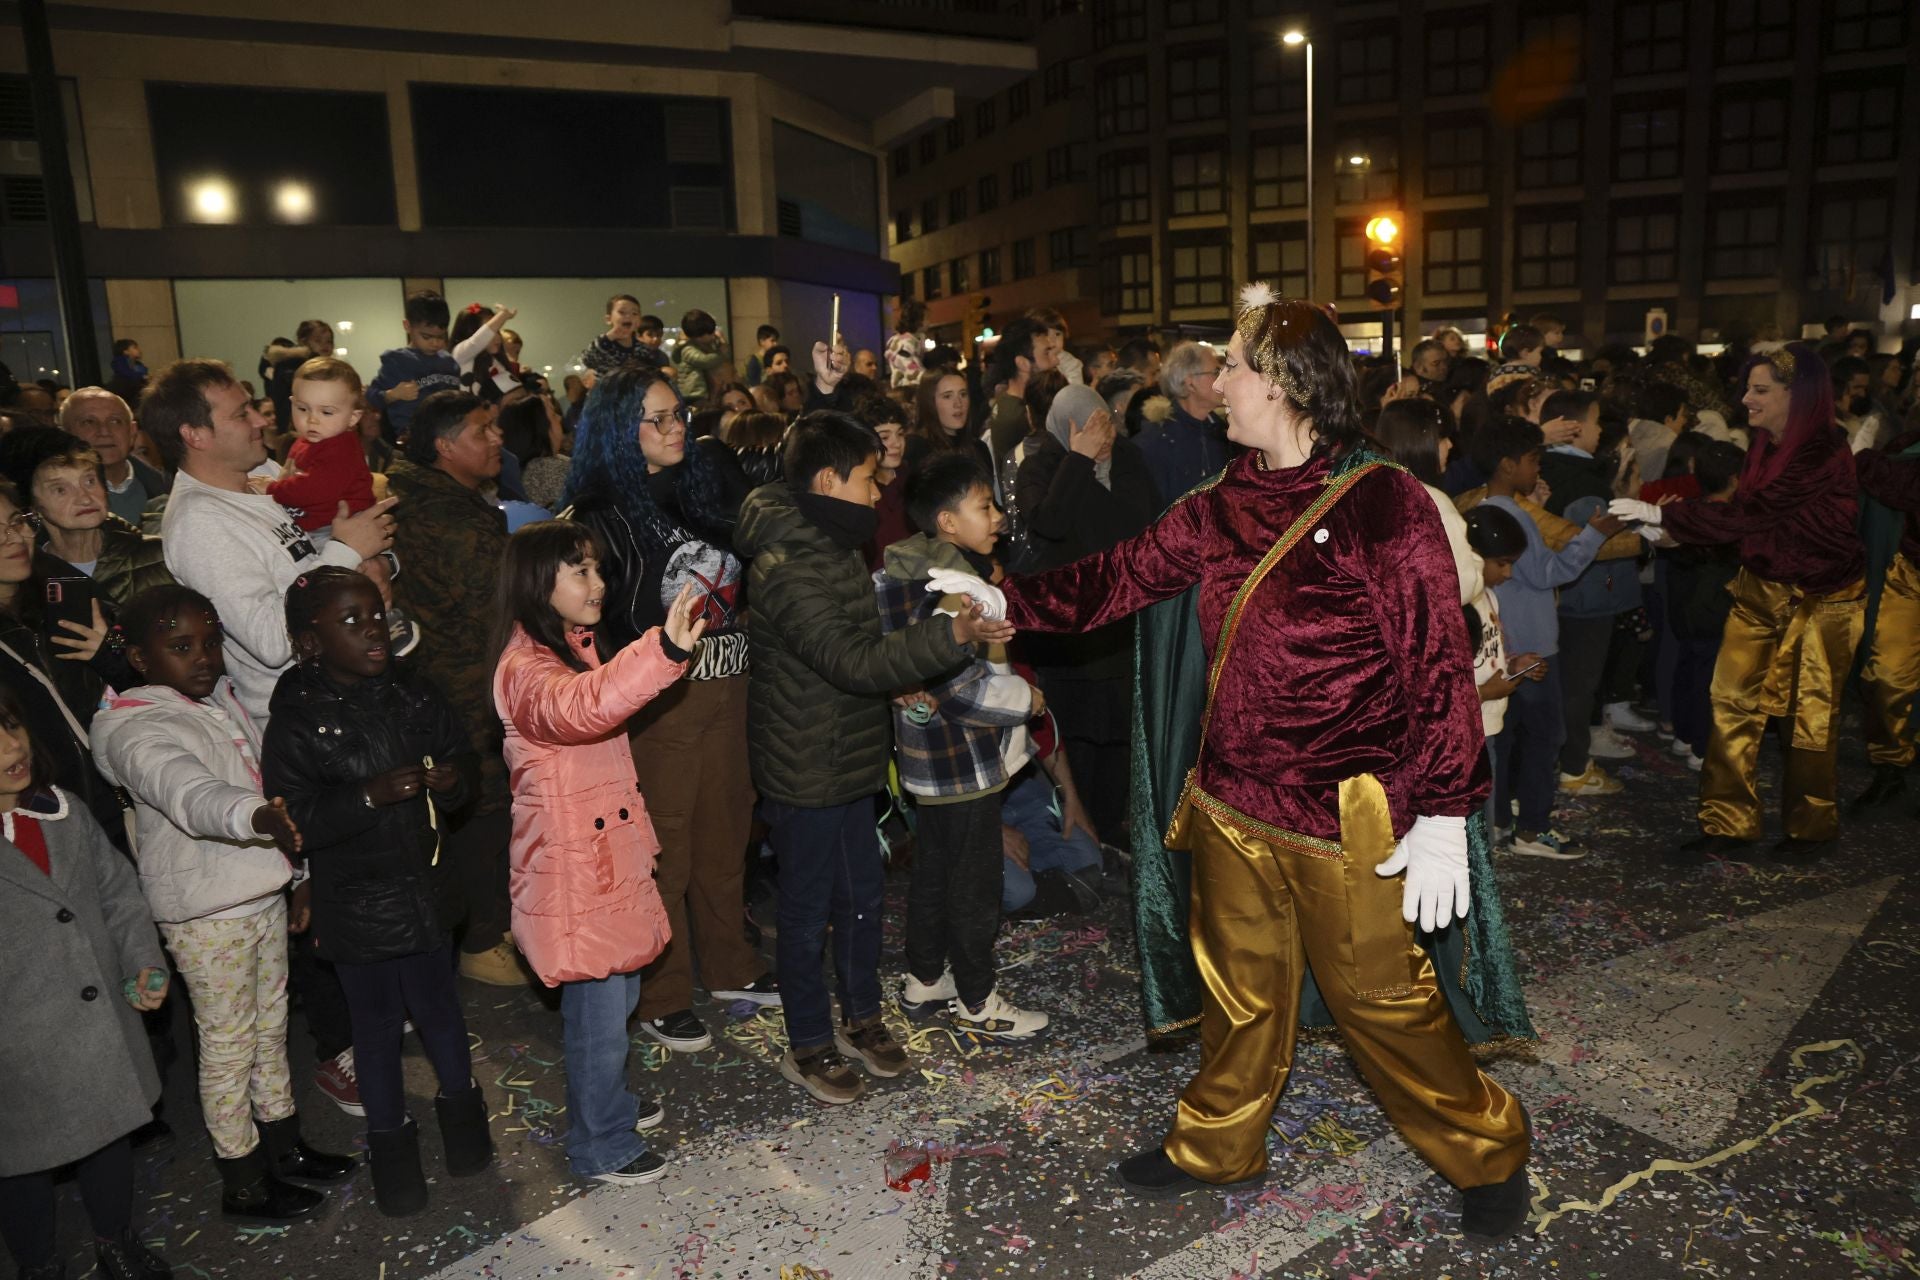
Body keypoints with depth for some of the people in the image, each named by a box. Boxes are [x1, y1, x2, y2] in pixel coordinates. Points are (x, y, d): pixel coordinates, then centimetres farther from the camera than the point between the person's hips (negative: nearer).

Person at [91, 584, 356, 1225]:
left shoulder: (222, 697, 6)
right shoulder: (135, 729, -19)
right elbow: (187, 792, -40)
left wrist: (297, 870, 19)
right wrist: (257, 815, -59)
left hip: (263, 895, 8)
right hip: (206, 915, -8)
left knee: (271, 1028, 20)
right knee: (228, 1047, 6)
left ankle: (285, 1146, 37)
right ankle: (244, 1186, 22)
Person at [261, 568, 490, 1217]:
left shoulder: (414, 694, -2)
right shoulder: (297, 721, -14)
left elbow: (461, 755, 7)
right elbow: (294, 817, -18)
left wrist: (452, 778, -15)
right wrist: (370, 796, -30)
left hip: (428, 889, 3)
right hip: (357, 902, -3)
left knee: (439, 1005, 18)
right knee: (377, 1022, 13)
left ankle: (459, 1102, 43)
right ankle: (390, 1140, 34)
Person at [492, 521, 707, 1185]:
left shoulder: (581, 648, 10)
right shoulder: (525, 669, -23)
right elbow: (579, 708, -48)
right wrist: (664, 649, -57)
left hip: (612, 855, 10)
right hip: (573, 868, -10)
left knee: (617, 993, 23)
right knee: (598, 1009, 4)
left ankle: (607, 1101, 44)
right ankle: (601, 1146, 23)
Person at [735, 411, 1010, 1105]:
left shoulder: (830, 543, 9)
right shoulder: (787, 567, -24)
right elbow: (852, 662, -32)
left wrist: (902, 684, 9)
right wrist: (951, 637, -39)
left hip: (849, 758, 9)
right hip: (805, 769, -9)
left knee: (862, 893, 19)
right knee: (809, 908, 7)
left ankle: (863, 1015, 37)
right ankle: (808, 1046, 25)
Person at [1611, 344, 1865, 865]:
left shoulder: (1824, 455, -23)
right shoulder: (1767, 445, 3)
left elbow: (1747, 514, -28)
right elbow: (1745, 514, 5)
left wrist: (1660, 515, -28)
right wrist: (1664, 527, -5)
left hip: (1820, 599, -7)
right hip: (1762, 587, 7)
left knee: (1810, 714, 6)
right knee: (1733, 703, 2)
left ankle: (1812, 829, 25)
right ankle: (1729, 825, 10)